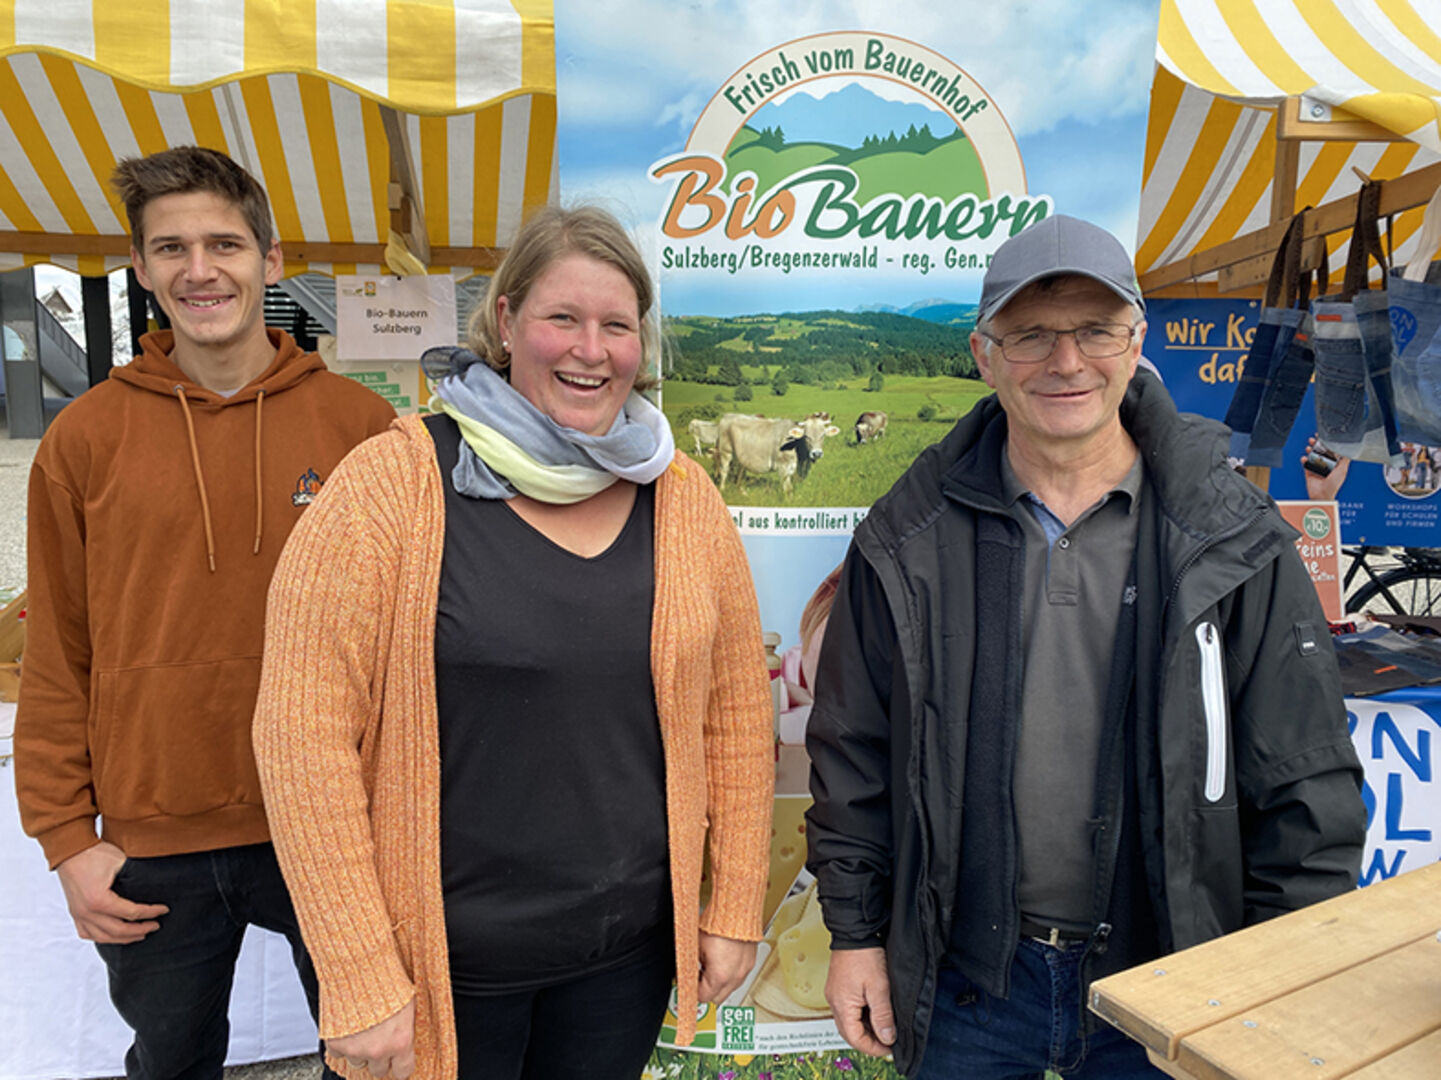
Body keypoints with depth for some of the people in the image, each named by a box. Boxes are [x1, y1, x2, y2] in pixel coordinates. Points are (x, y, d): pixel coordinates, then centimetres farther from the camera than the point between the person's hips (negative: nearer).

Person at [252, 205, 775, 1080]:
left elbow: (737, 714, 3)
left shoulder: (685, 498, -3)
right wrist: (361, 980, -14)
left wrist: (735, 910, 4)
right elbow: (304, 731, -15)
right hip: (442, 961, -3)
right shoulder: (393, 483, -13)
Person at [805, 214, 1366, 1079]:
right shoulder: (912, 545, -6)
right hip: (966, 983, 1)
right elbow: (853, 754, 0)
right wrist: (856, 933, 1)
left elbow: (1307, 790, -3)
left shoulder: (1237, 546, -8)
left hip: (1169, 982, 0)